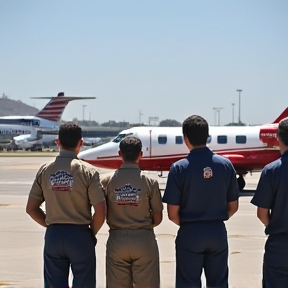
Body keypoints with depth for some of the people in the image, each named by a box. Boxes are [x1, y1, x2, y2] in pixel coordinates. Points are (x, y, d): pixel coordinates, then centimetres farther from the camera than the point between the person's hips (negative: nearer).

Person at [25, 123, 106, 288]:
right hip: (79, 236, -3)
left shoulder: (45, 171, 2)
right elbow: (100, 211, -12)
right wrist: (92, 232, 4)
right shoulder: (88, 171, -9)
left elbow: (31, 208, 6)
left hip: (53, 236, 3)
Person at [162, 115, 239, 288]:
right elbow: (233, 207, 4)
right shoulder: (225, 164, -2)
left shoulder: (179, 168, -11)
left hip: (190, 234, -3)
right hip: (218, 233, 3)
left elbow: (173, 214, -10)